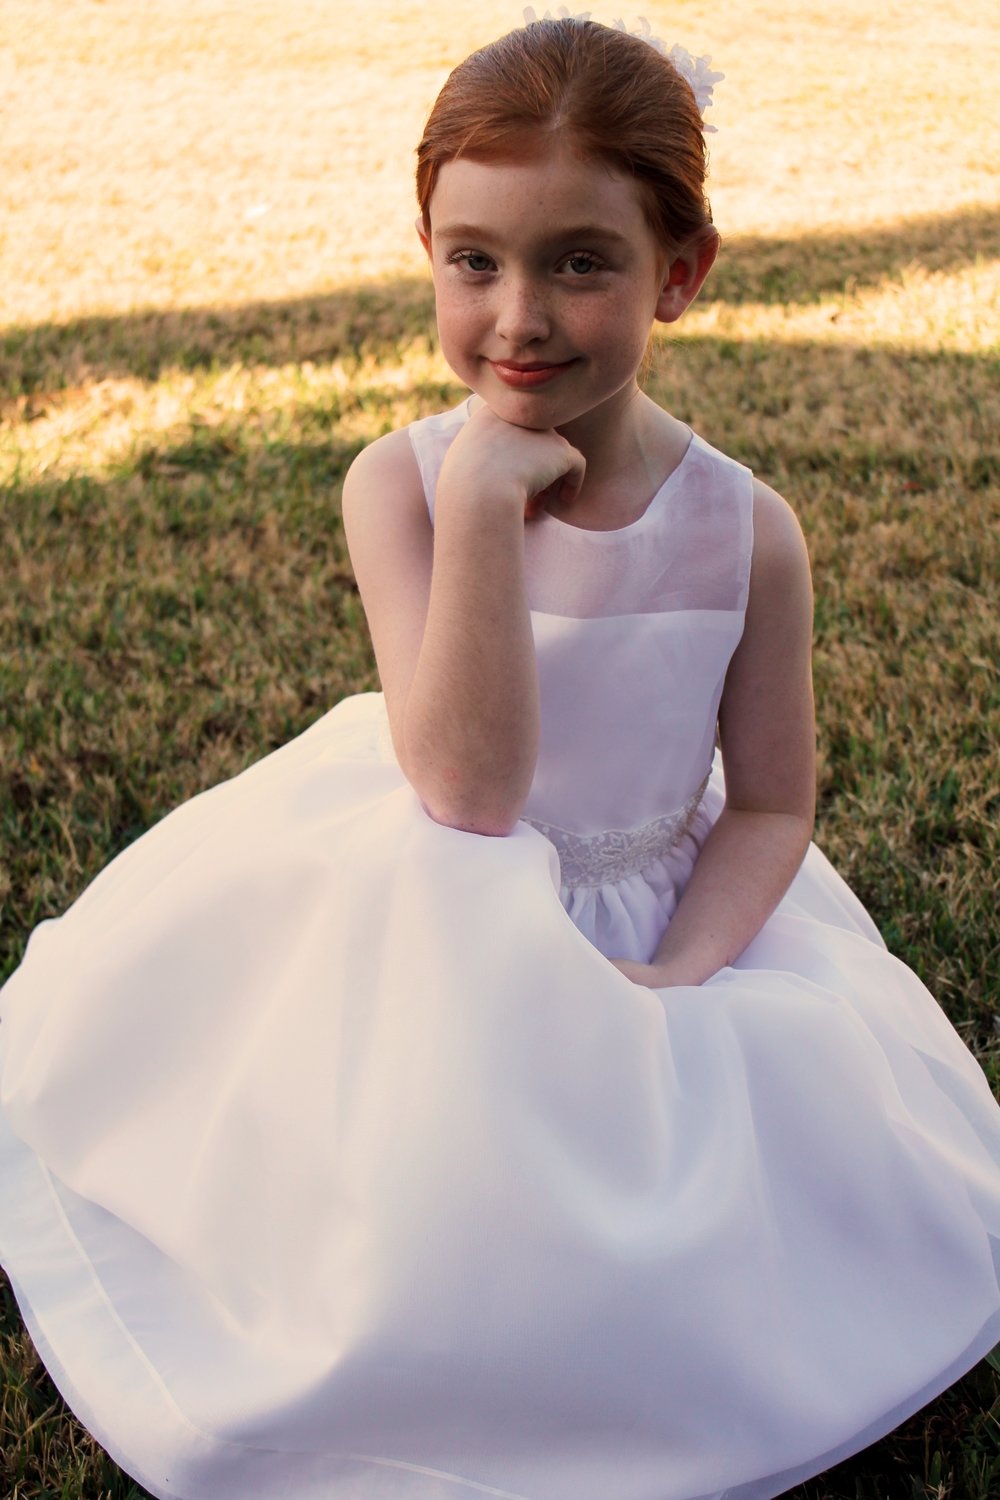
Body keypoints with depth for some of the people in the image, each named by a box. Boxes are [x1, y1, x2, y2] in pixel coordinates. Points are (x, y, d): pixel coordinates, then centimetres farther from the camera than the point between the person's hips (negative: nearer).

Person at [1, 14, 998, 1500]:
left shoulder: (745, 530, -14)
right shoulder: (400, 484, -19)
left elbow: (769, 807, -4)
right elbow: (469, 790, -28)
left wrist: (674, 974, -21)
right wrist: (480, 505, -34)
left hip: (670, 917, 2)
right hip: (449, 927, -2)